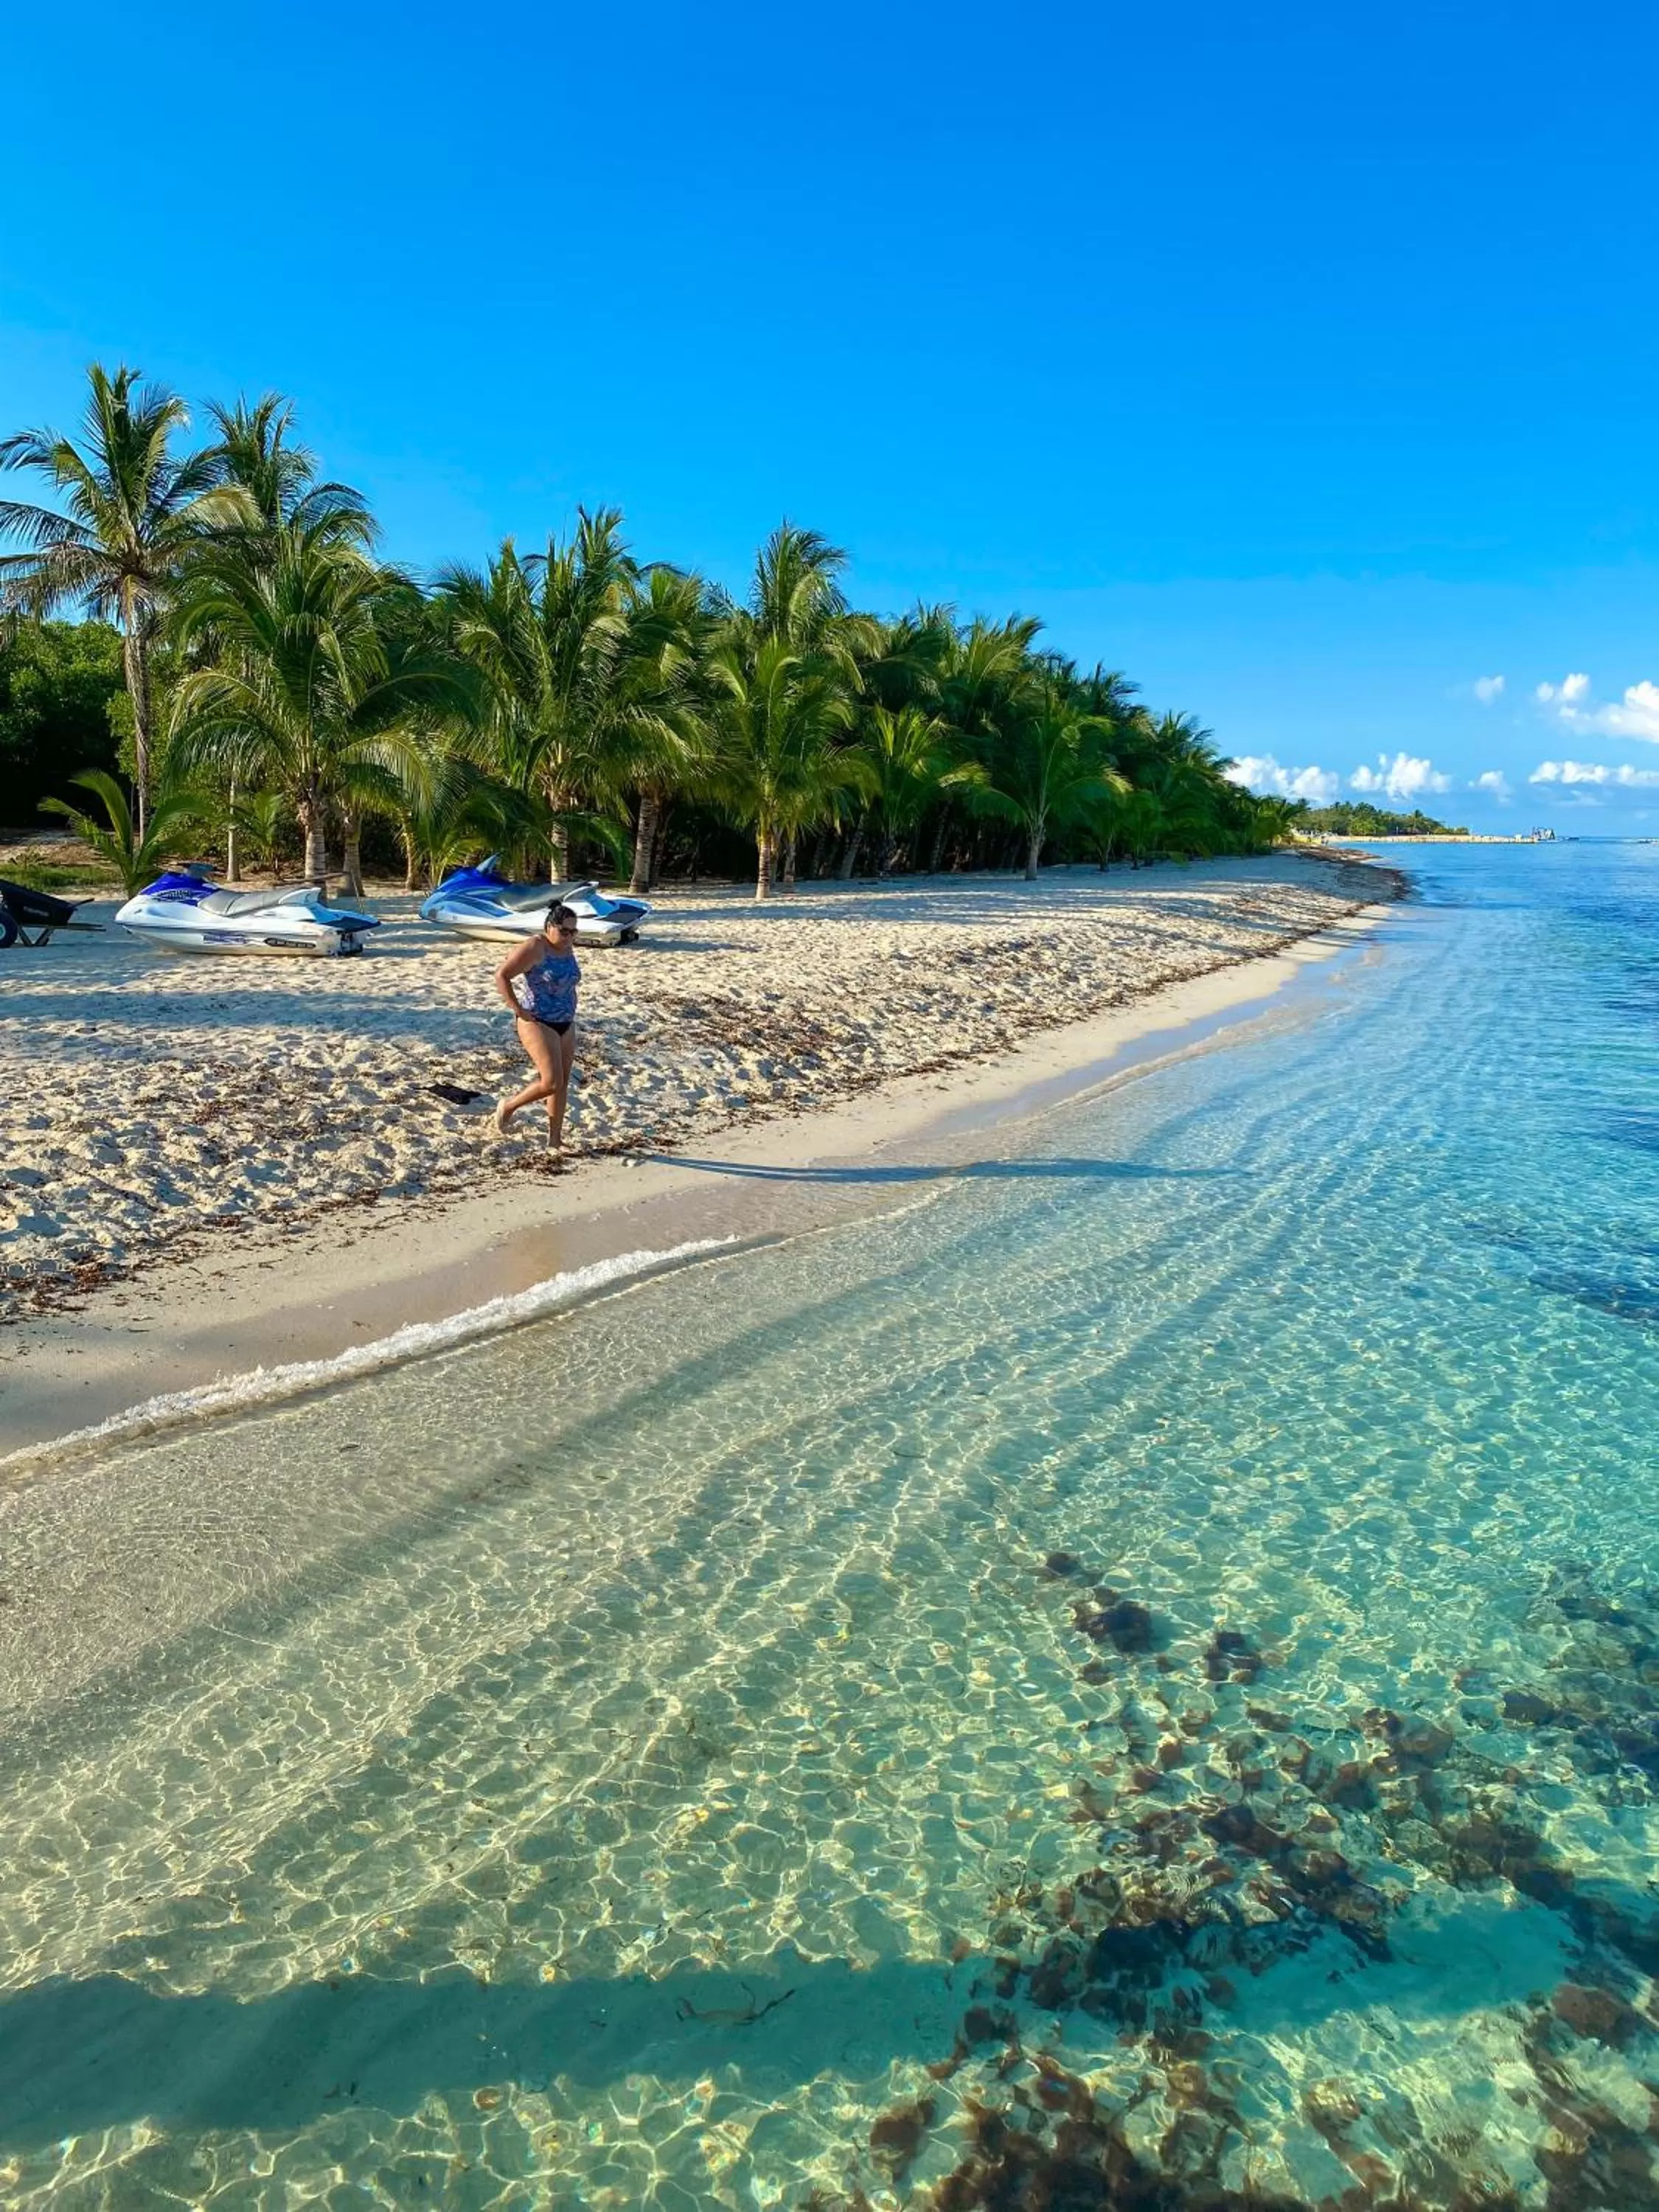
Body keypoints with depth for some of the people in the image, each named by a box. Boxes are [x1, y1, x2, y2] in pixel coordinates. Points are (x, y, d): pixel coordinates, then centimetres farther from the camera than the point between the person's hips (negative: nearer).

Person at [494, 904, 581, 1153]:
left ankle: (555, 1140, 15)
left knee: (563, 1085, 6)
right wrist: (518, 1009, -18)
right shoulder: (534, 948, -16)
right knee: (551, 1082, -14)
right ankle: (508, 1106, 10)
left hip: (565, 1025, 8)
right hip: (538, 1024, -8)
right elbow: (501, 975, -18)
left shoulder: (568, 948, 8)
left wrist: (569, 1008, 15)